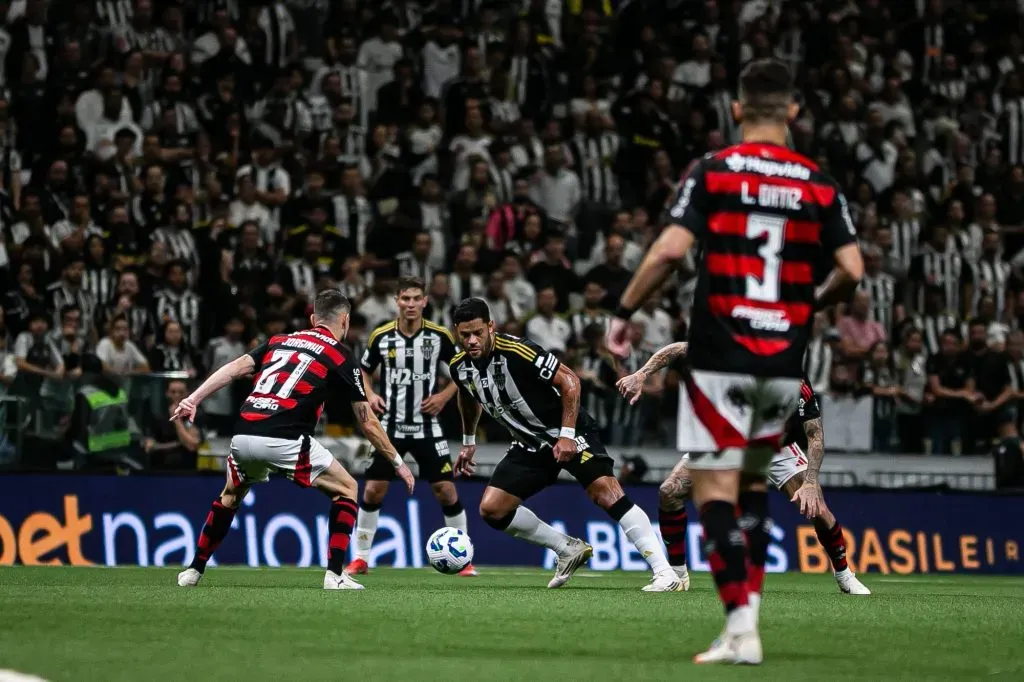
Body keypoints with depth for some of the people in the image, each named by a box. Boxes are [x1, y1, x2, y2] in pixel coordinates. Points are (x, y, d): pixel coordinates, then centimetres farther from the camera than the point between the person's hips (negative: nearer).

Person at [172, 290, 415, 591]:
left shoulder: (279, 341, 23)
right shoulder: (340, 357, 9)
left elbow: (235, 368, 9)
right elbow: (367, 423, 11)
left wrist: (193, 400, 5)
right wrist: (398, 462, 20)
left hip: (243, 435, 5)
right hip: (285, 441, -5)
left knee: (230, 496, 33)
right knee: (345, 490, 14)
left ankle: (194, 571, 34)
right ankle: (335, 575, 4)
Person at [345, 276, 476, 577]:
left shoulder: (440, 336, -5)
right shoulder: (381, 337, -3)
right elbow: (363, 371, 13)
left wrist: (445, 396, -8)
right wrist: (370, 394, -5)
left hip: (427, 426, -1)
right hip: (391, 426, 1)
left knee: (446, 490, -5)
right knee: (373, 490, -3)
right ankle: (360, 558, 10)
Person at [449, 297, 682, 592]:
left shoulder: (517, 352, -25)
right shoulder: (459, 366, -4)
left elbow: (569, 381, -21)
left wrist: (567, 435, -24)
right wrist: (468, 442, 24)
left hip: (567, 435, -7)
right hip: (529, 444, 7)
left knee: (606, 492, -25)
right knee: (491, 509, -3)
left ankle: (666, 573, -28)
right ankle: (569, 551, 10)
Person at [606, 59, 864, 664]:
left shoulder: (712, 172, -2)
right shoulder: (820, 186, 5)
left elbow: (670, 251, -12)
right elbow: (852, 270, 0)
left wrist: (624, 313, 0)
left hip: (720, 357, -3)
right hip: (785, 362, 3)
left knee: (715, 485, -3)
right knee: (754, 479, 21)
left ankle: (741, 627, -14)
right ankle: (749, 607, 16)